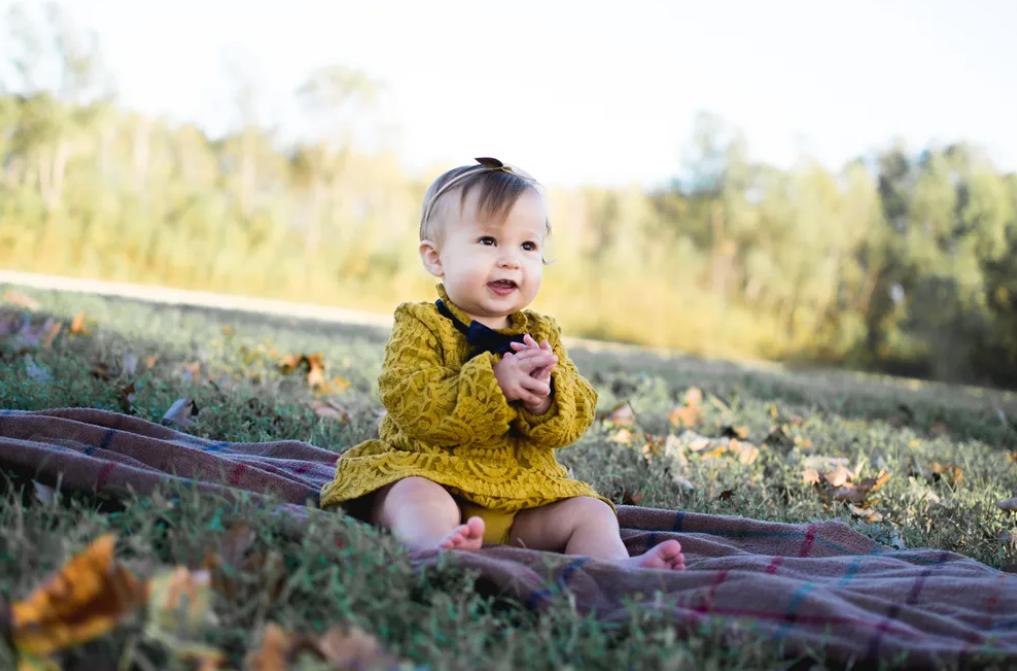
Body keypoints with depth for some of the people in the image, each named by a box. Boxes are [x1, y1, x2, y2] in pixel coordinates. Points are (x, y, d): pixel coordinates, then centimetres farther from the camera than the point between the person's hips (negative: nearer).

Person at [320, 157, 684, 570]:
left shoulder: (542, 334, 13)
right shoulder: (420, 325, -1)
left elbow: (577, 417, 4)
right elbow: (410, 402, -18)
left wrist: (545, 395, -21)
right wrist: (493, 382, -27)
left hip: (524, 490, 6)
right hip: (430, 471, -5)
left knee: (590, 512, -10)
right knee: (418, 497, -35)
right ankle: (438, 546, -61)